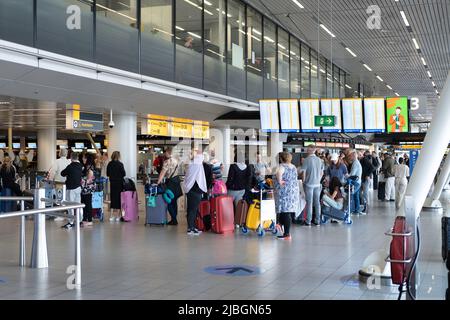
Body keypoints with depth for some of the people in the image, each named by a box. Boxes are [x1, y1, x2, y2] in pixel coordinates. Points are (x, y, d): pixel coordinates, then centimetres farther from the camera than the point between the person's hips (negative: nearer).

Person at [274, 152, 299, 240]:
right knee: (289, 212, 12)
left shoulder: (282, 166, -11)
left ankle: (287, 234, -7)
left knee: (285, 212, -6)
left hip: (285, 191, -8)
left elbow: (279, 172, -32)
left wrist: (280, 181, -20)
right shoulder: (293, 167, 14)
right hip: (294, 191, 8)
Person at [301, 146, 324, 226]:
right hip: (317, 184, 4)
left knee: (309, 202, -1)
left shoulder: (306, 160, -11)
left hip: (309, 184, -4)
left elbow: (303, 172, -9)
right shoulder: (320, 160, 4)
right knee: (317, 202, 9)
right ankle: (317, 221, 13)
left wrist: (304, 181, 5)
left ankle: (308, 221, 2)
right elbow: (322, 173, 11)